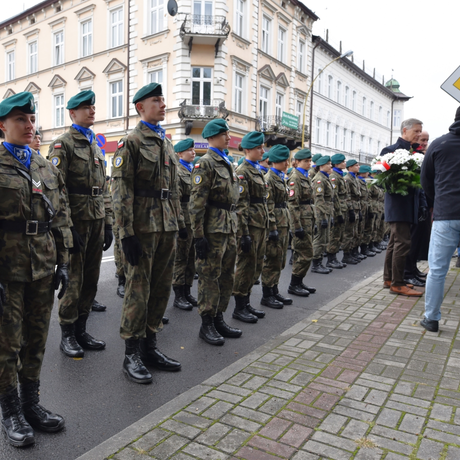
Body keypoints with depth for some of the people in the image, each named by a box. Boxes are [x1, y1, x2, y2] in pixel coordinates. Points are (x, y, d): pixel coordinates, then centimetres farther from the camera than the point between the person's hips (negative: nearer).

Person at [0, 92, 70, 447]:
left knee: (37, 338, 13)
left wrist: (63, 262, 6)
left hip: (43, 268, 5)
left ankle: (31, 403, 29)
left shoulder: (47, 168, 11)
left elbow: (60, 218, 11)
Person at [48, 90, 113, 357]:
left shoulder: (97, 147, 18)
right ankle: (68, 335, 15)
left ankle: (81, 330, 24)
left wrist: (108, 223, 12)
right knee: (73, 281, 1)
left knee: (90, 280, 11)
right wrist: (67, 227, -18)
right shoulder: (63, 144, -5)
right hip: (76, 223, -7)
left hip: (97, 223, 7)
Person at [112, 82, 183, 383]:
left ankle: (150, 346, 25)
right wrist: (127, 233, -18)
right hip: (143, 226, -7)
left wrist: (180, 222, 16)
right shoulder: (131, 142, -5)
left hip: (167, 227, 8)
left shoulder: (167, 143, 18)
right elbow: (121, 190, -12)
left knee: (162, 287, 11)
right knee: (138, 288, -1)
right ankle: (132, 355, 12)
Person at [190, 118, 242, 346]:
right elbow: (197, 202, -16)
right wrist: (199, 235, -20)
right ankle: (207, 325, 12)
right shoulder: (205, 163, -10)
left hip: (229, 229, 9)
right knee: (209, 276, 0)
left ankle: (219, 319, 26)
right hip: (213, 230, -9)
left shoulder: (227, 164, 17)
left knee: (227, 275, 13)